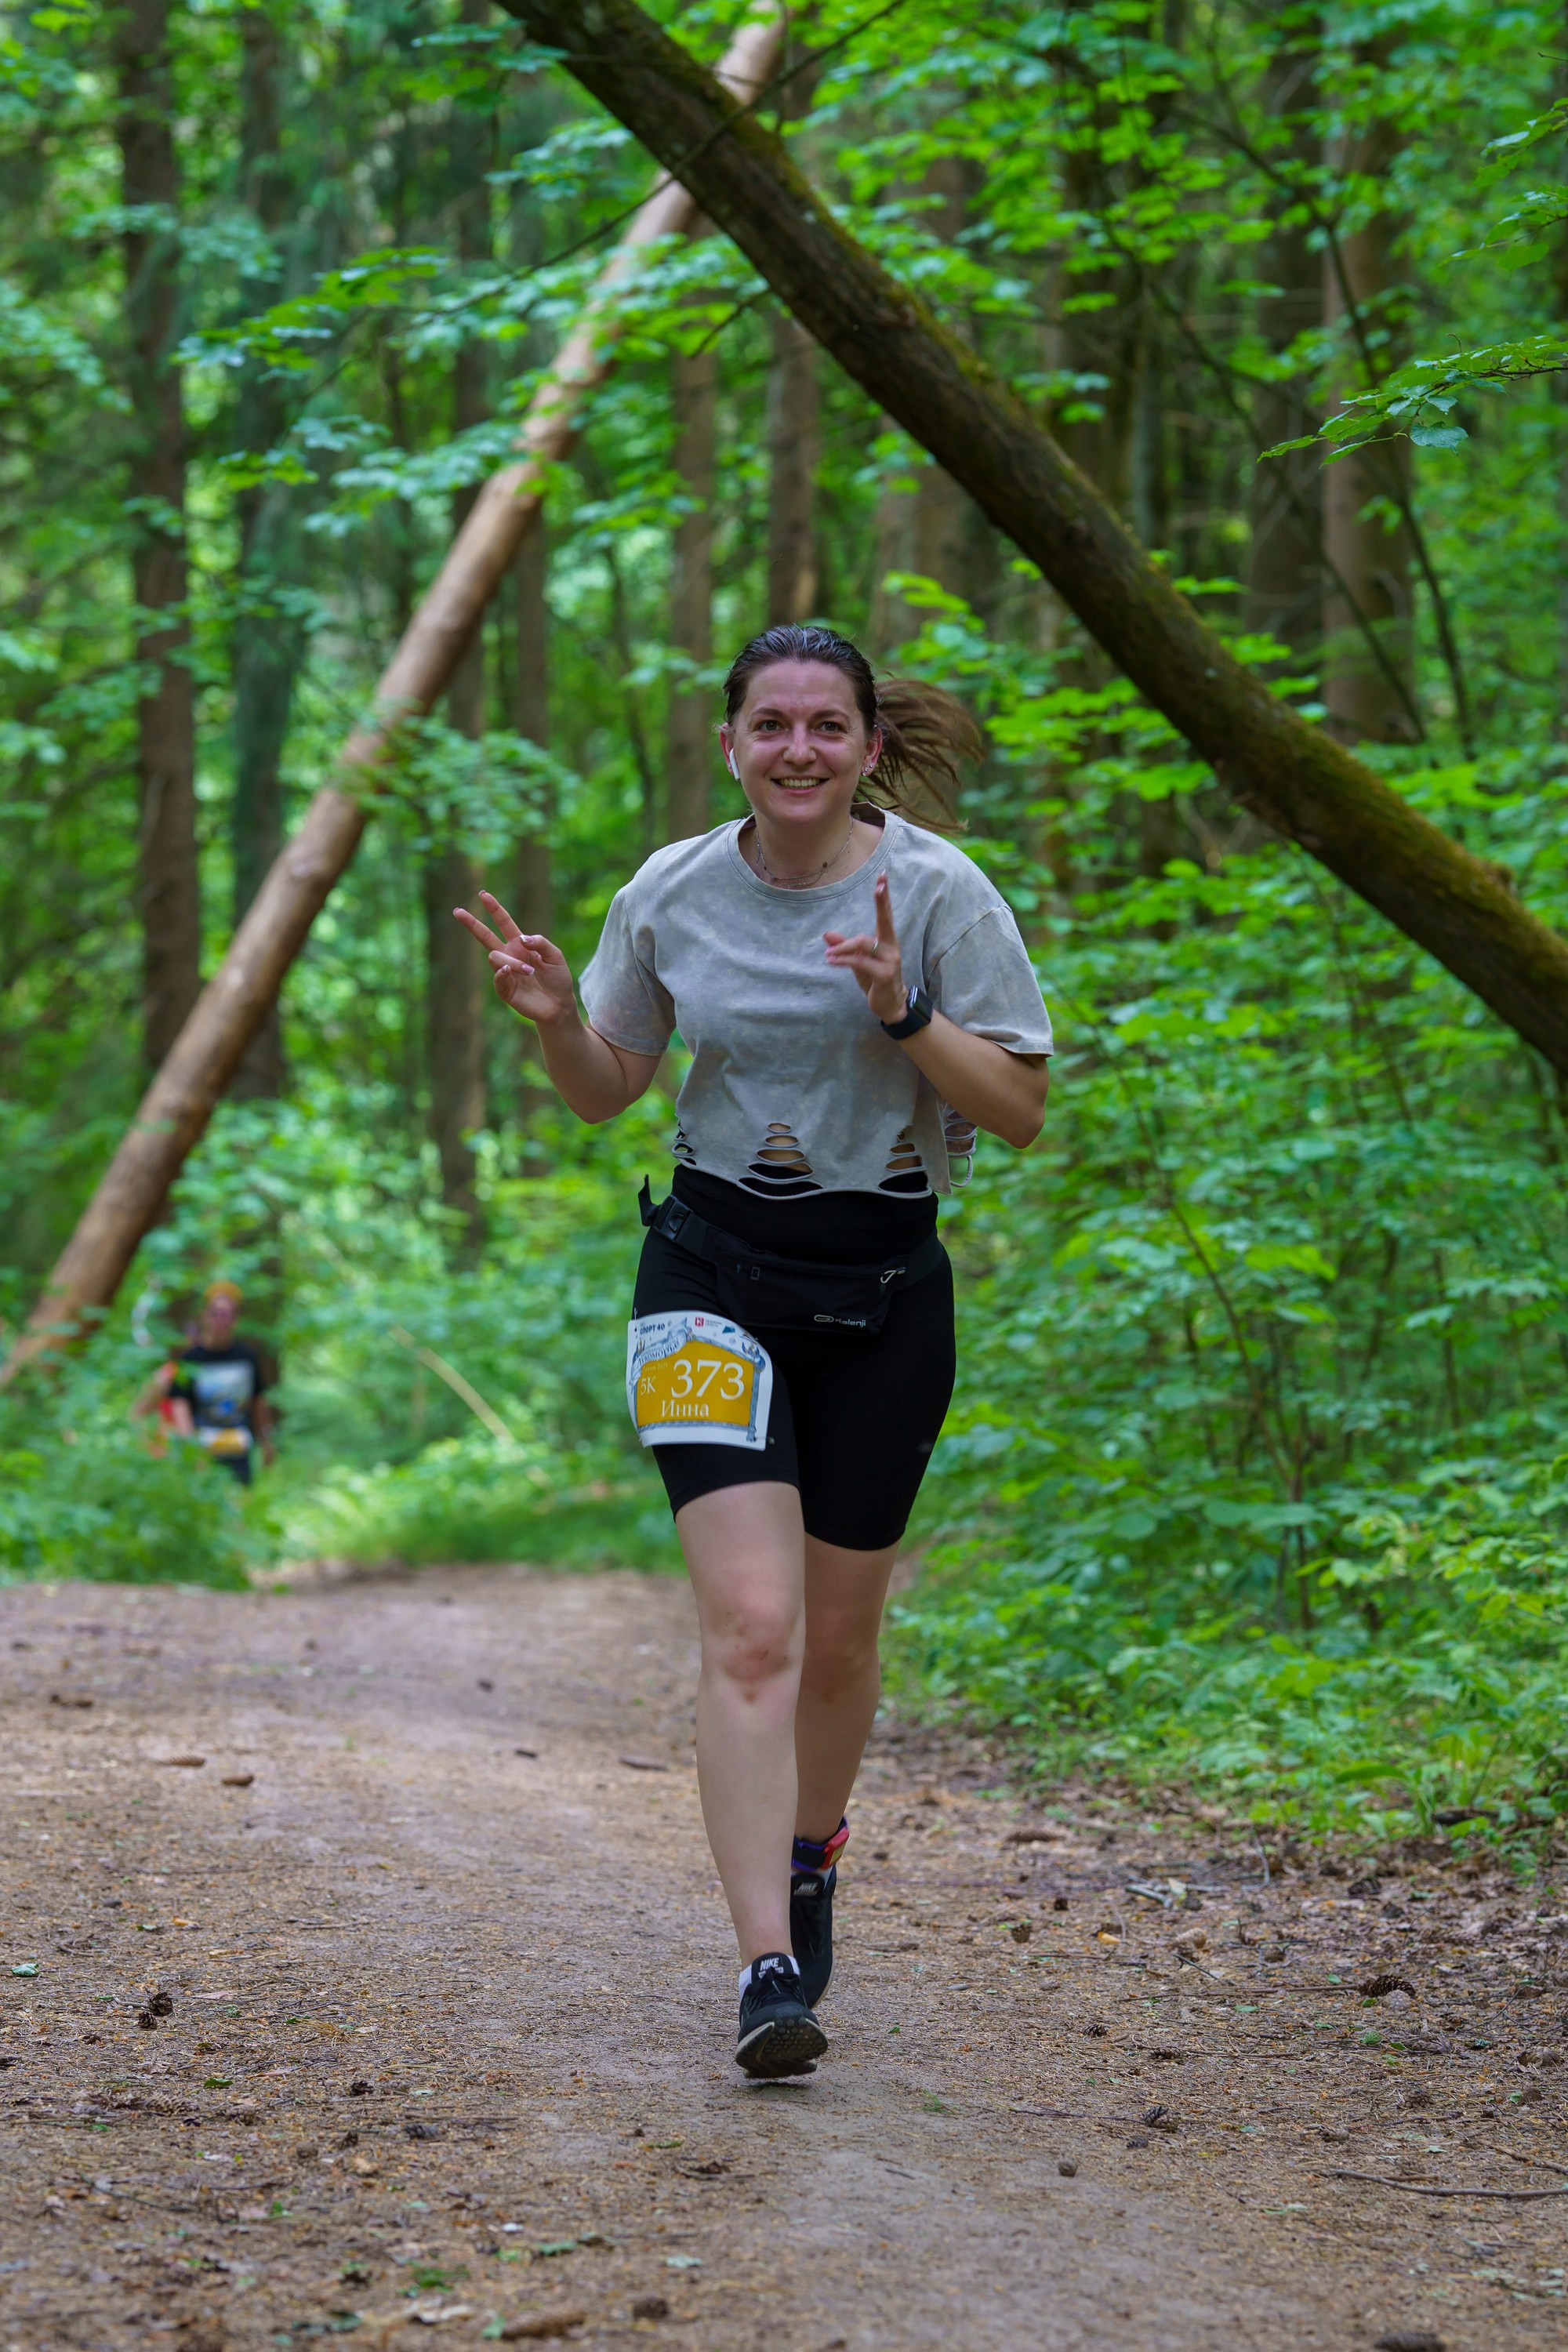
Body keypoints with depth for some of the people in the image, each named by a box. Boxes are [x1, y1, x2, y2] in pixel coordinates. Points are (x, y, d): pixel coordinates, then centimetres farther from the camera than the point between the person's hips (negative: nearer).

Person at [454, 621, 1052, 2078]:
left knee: (836, 1632, 12)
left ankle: (808, 1851, 42)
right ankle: (769, 1970, -20)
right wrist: (554, 1017, -9)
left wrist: (902, 1014, -23)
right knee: (749, 1625, -16)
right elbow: (604, 1093, 12)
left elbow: (1021, 1110, -7)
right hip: (714, 1273, 0)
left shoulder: (938, 893, -6)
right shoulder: (669, 897, 1)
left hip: (883, 1286, 0)